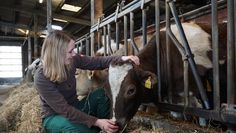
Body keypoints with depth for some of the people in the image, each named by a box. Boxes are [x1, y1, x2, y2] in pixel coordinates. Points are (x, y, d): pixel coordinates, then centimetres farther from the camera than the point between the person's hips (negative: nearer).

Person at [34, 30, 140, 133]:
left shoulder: (72, 60, -11)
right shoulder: (41, 77, -27)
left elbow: (97, 62, -3)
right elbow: (64, 109, -30)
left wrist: (122, 58, -21)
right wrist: (96, 121, -35)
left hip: (74, 108, 6)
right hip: (54, 117, -6)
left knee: (102, 93, -16)